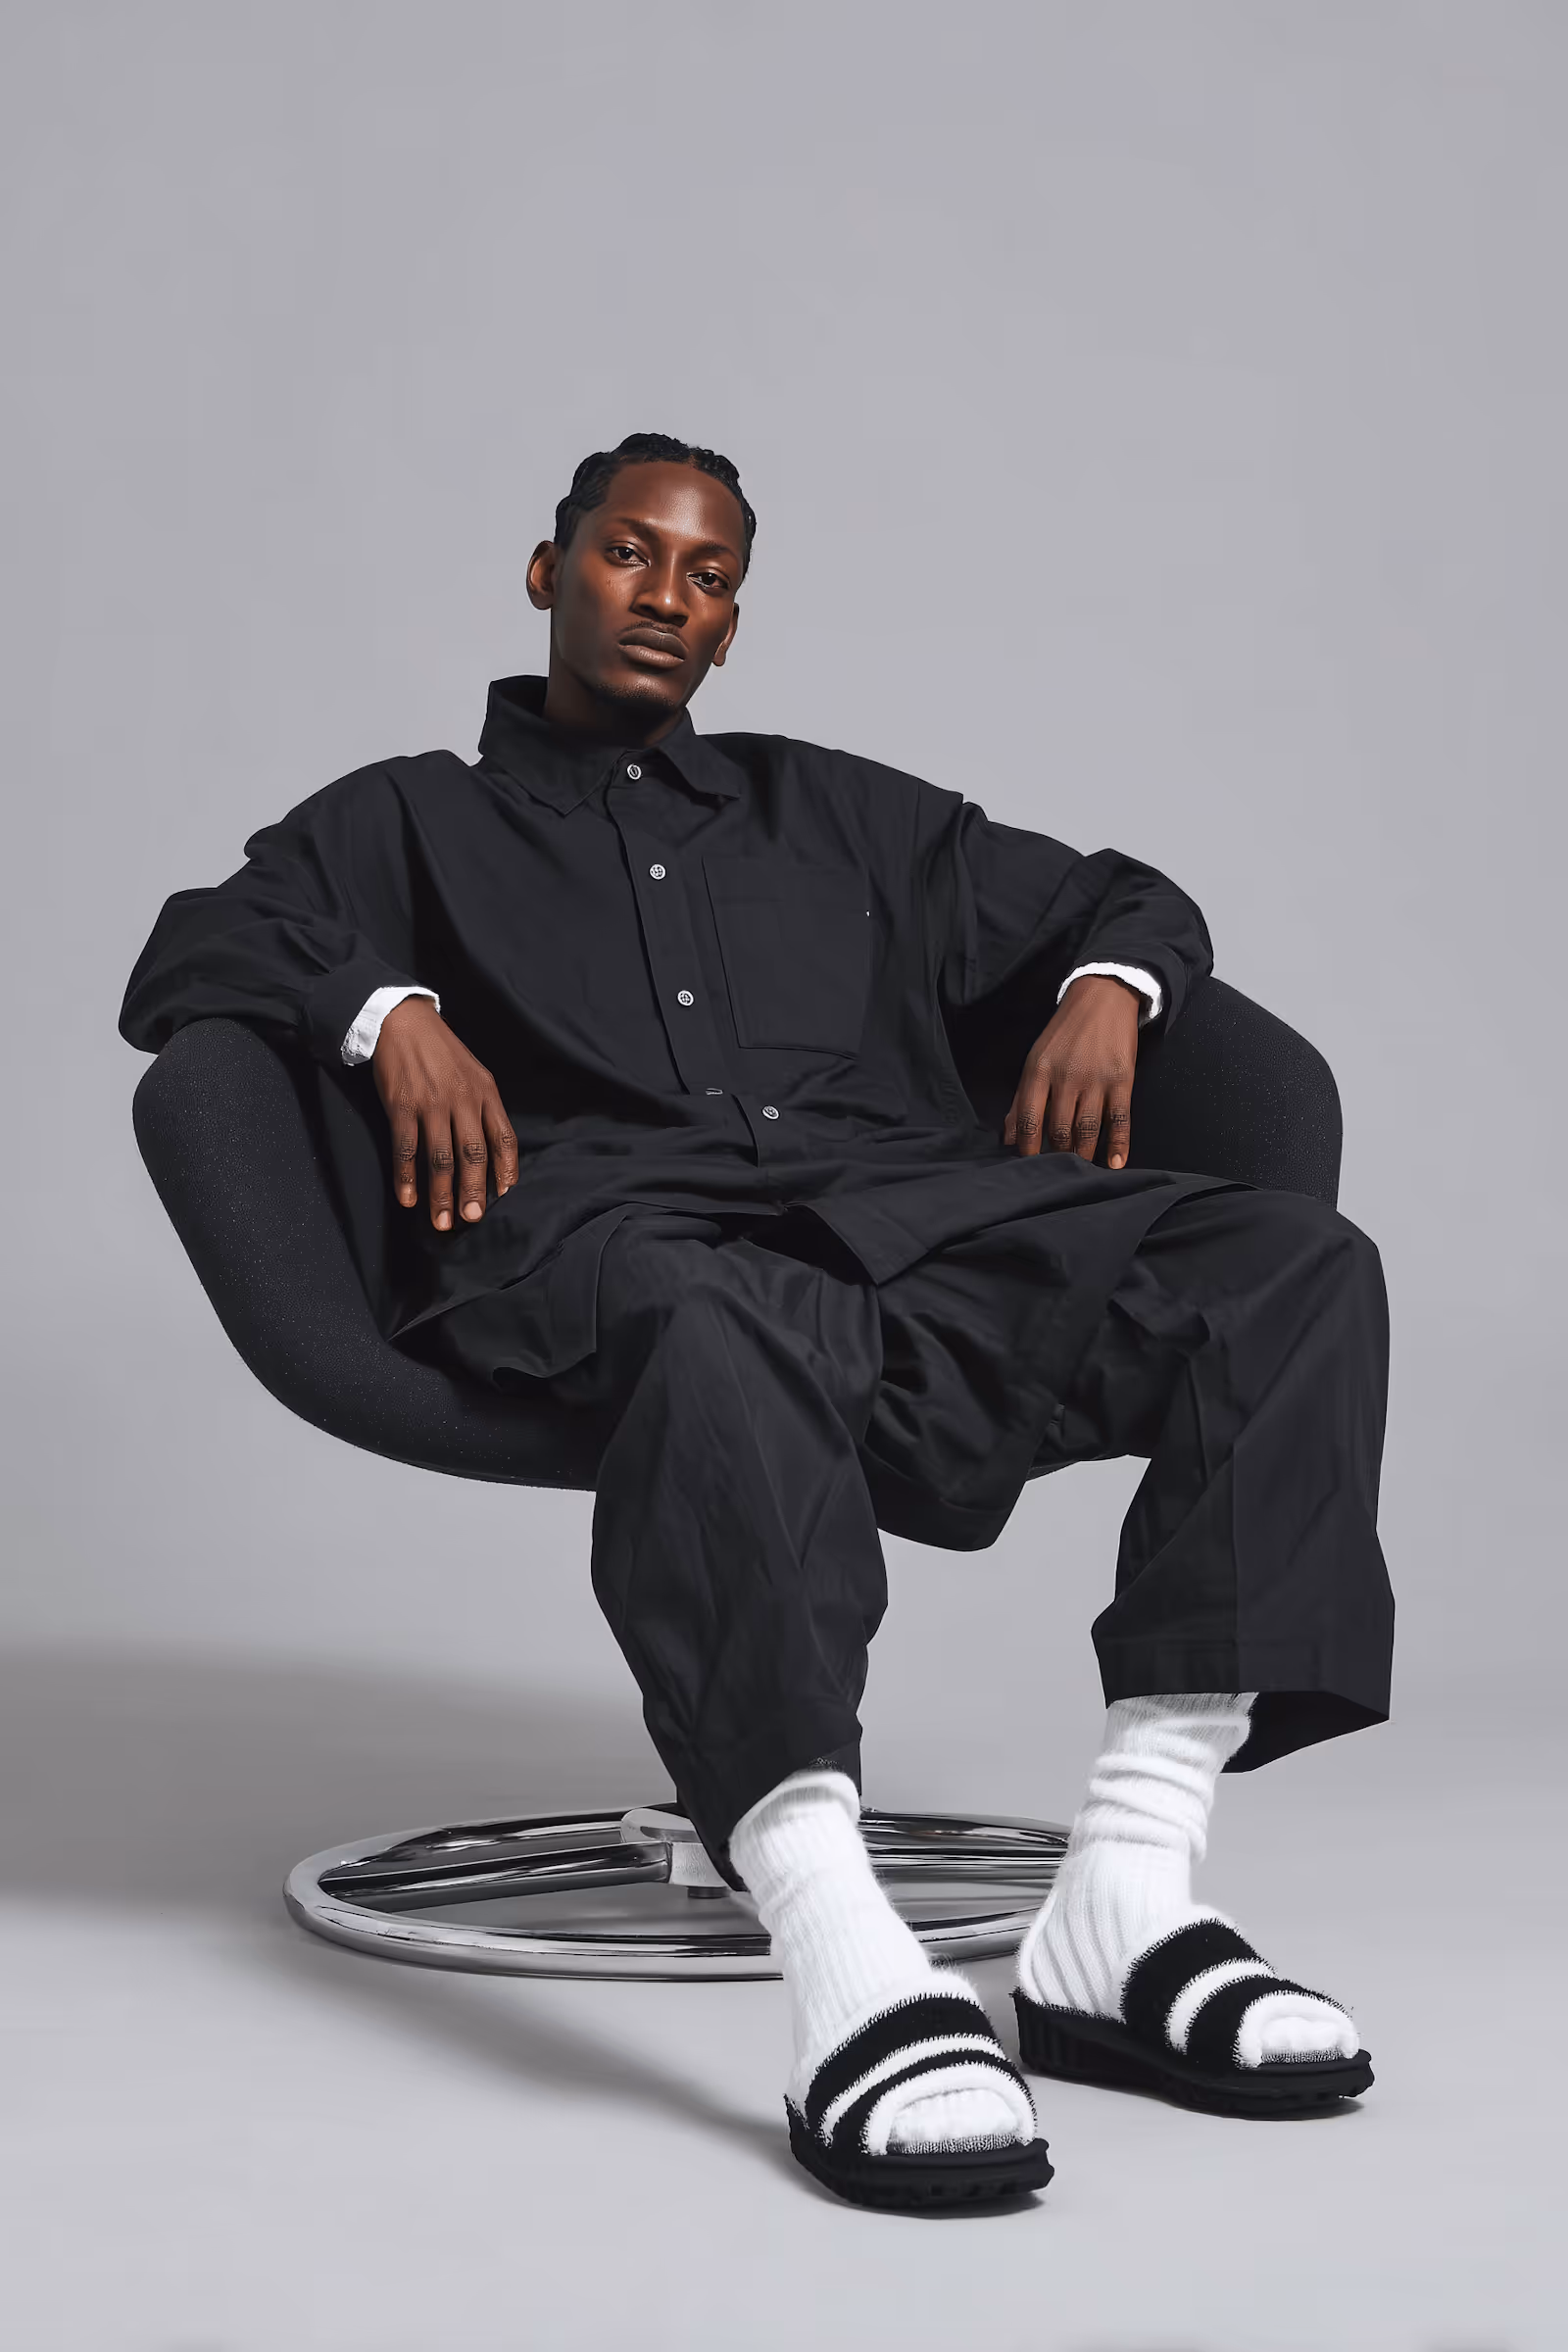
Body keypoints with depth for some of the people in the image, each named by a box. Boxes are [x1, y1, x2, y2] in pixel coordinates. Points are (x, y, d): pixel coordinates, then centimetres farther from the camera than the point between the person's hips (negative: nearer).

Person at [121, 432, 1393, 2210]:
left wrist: (1107, 985, 12)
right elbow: (185, 961, 14)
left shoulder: (833, 810, 35)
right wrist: (387, 1012, -6)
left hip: (900, 1199, 4)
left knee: (1298, 1265, -25)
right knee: (711, 1333, -44)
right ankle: (849, 1973, -56)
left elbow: (1126, 897, 37)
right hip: (605, 1217, -3)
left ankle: (1124, 1896, -34)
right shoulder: (407, 818, 29)